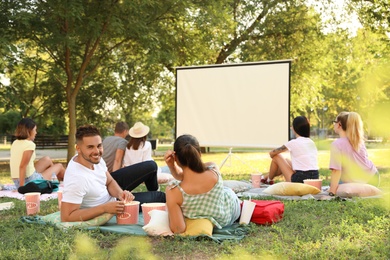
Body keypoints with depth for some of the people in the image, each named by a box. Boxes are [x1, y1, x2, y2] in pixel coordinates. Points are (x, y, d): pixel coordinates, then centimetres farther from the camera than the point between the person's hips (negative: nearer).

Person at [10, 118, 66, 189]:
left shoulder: (15, 143, 6)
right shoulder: (29, 144, -18)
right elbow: (22, 166, -25)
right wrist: (22, 187, -24)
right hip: (30, 182, -8)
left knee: (47, 159, 27)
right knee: (59, 166, 14)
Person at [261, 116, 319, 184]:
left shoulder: (293, 143, -8)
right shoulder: (312, 143, 9)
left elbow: (271, 153, 3)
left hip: (299, 180, -6)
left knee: (276, 156, 11)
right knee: (286, 160, 28)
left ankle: (269, 180, 31)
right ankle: (269, 176, 46)